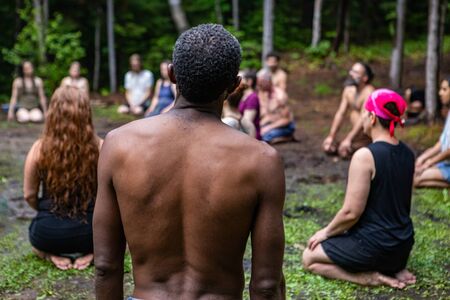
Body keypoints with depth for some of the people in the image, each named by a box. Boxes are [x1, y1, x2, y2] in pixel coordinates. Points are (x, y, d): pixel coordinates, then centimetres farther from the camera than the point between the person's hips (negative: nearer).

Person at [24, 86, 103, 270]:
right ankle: (88, 253, 5)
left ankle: (54, 254, 6)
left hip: (48, 234, 1)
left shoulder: (40, 148, -10)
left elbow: (29, 195, 0)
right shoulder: (99, 147, -11)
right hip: (90, 232, -1)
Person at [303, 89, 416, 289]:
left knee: (309, 258, 12)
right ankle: (394, 268, 10)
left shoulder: (365, 155, -22)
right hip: (403, 245, 8)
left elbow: (351, 213, -21)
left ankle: (371, 277, -5)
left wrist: (326, 232, -3)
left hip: (374, 246, -8)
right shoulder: (407, 153, 2)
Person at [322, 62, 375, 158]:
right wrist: (331, 136, 0)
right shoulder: (348, 89, 5)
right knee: (328, 147, -4)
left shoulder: (369, 92, -20)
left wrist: (349, 139, -29)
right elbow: (340, 113, 6)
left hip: (367, 136, -8)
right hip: (355, 134, 8)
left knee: (343, 151, -25)